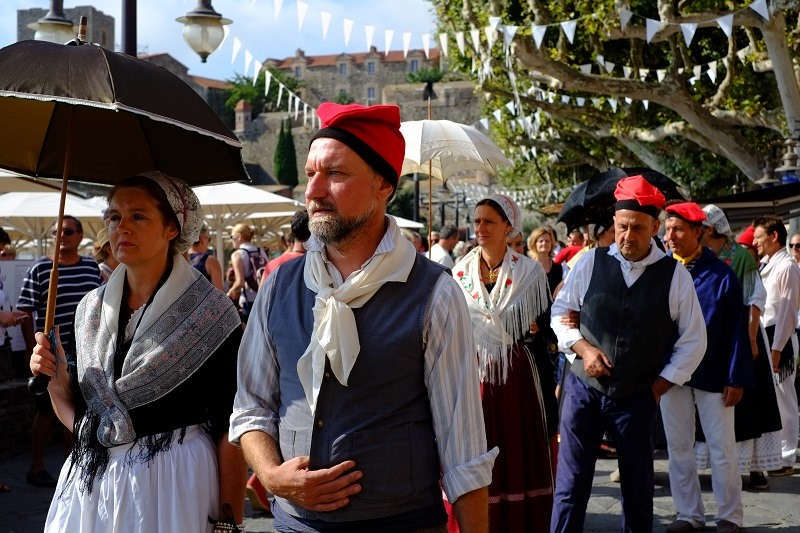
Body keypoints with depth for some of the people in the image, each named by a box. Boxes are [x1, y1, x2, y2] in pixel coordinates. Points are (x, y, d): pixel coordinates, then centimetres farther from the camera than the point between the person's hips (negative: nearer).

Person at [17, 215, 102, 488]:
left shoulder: (92, 267, 6)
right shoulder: (39, 270, -7)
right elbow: (25, 312, -8)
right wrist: (33, 350, -13)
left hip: (84, 353, 4)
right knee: (48, 411, 3)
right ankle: (36, 468, 17)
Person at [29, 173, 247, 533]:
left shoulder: (210, 312, -11)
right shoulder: (91, 308, 5)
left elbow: (228, 431, -13)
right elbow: (79, 418, 11)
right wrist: (56, 379, -8)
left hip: (175, 480, -5)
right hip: (90, 479, 5)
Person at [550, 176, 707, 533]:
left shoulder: (675, 275, -6)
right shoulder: (591, 262, -3)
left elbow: (693, 340, 2)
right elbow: (559, 312, 7)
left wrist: (659, 386, -2)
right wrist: (583, 348, -9)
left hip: (638, 398, 0)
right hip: (584, 389, 0)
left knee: (638, 488, 13)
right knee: (571, 486, 1)